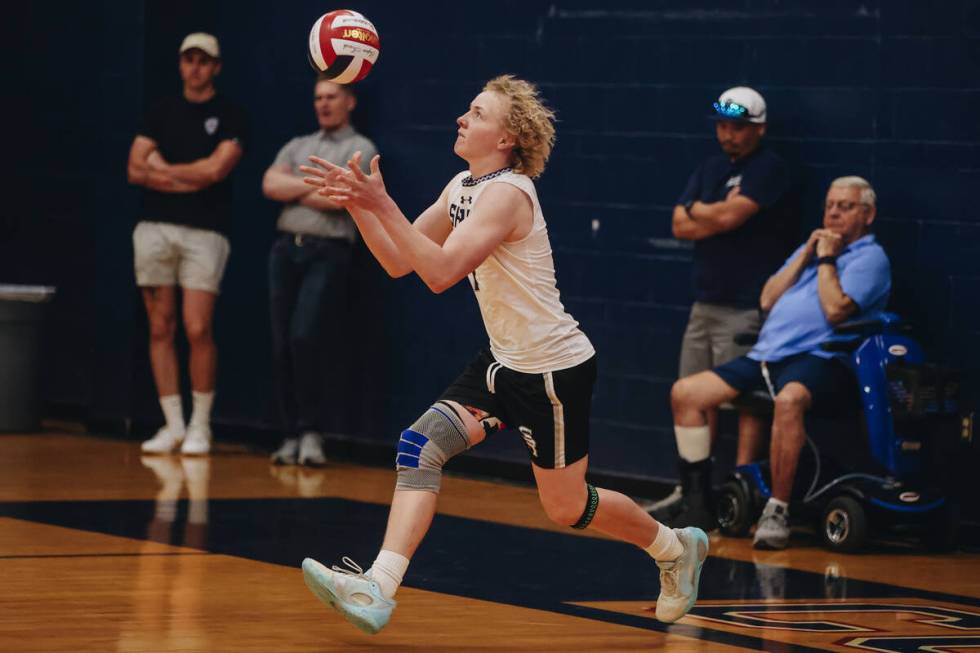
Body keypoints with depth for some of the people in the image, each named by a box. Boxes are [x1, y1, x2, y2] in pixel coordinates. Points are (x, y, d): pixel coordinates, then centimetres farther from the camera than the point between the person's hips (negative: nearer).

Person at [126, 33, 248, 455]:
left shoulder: (230, 116, 3)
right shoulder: (162, 112, 13)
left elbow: (216, 168, -11)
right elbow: (135, 169, 4)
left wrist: (163, 169, 0)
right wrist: (190, 178, -6)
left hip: (205, 232, -4)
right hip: (155, 228, 4)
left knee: (198, 329, -10)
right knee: (160, 329, 3)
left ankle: (200, 426, 1)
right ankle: (172, 425, 9)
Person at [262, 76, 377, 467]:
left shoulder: (360, 150, 4)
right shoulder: (297, 147, 20)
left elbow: (338, 199, -10)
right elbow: (270, 185, 4)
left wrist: (292, 192, 2)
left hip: (327, 251, -5)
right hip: (287, 247, 5)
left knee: (305, 337, -19)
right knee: (282, 344, 0)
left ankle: (310, 431, -9)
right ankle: (292, 435, 5)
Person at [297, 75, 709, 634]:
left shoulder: (507, 193, -23)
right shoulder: (462, 188, 5)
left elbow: (441, 271, -34)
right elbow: (399, 261, 6)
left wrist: (381, 204, -36)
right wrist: (358, 204, -8)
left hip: (555, 369, -8)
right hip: (505, 362, 8)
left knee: (566, 507, 6)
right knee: (421, 446, -12)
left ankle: (677, 547, 33)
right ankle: (377, 591, -20)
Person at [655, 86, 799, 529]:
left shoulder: (769, 169, -7)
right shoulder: (710, 169, 17)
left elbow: (730, 215, -18)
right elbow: (680, 226, 9)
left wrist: (698, 211, 1)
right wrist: (716, 216, -7)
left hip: (746, 308, -8)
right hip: (705, 304, 8)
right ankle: (692, 497, 14)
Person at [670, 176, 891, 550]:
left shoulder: (870, 257, 3)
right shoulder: (811, 248, 27)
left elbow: (836, 309, -13)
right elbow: (768, 300, 16)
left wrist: (827, 259, -2)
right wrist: (806, 255, 10)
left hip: (818, 359, -8)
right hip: (766, 355, 8)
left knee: (789, 399, -42)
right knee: (685, 392, -3)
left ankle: (778, 511, -35)